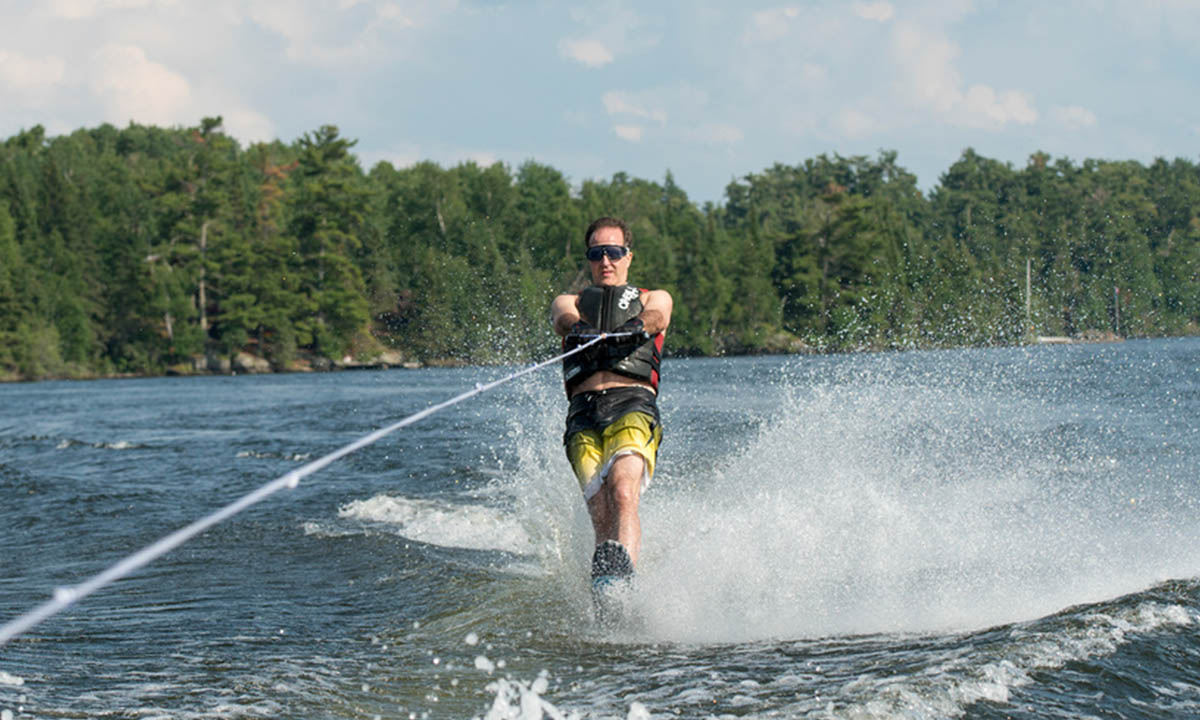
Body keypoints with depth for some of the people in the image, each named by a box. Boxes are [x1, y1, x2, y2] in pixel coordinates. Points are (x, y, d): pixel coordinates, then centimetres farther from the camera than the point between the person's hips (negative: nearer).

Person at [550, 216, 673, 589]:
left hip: (633, 405, -2)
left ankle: (620, 575, -45)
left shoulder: (654, 298, 27)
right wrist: (580, 331, -24)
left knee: (623, 491, -29)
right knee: (601, 512, -18)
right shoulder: (569, 303, 30)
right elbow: (564, 319, 3)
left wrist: (634, 328, -26)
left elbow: (656, 317, 1)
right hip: (584, 410, 2)